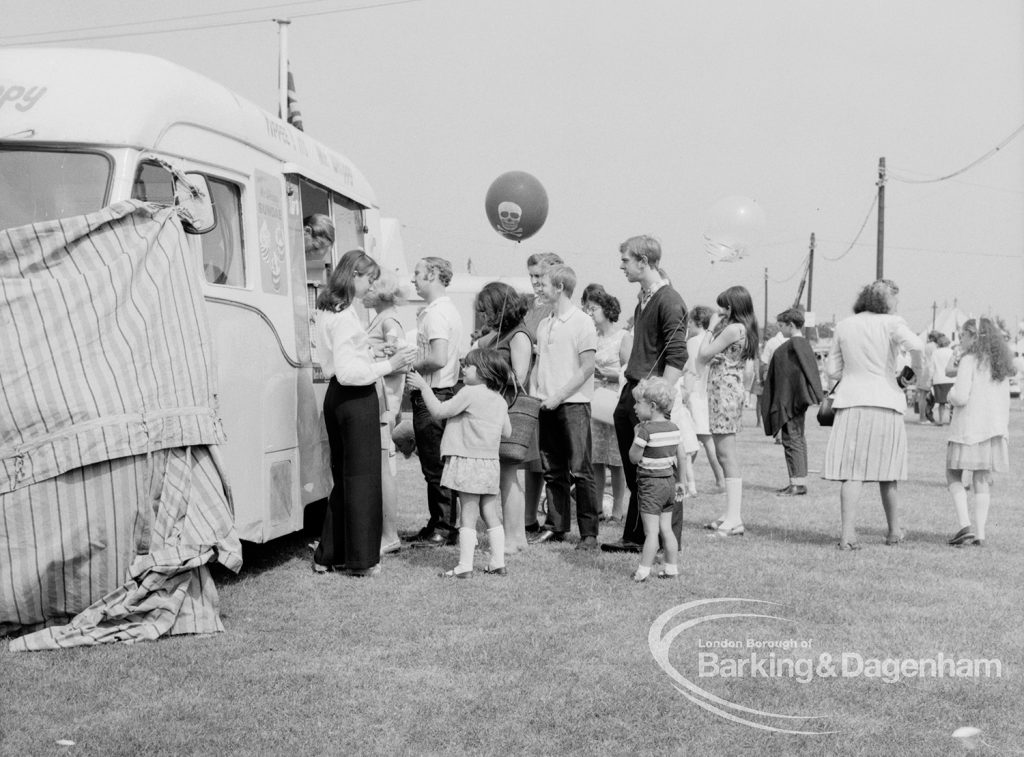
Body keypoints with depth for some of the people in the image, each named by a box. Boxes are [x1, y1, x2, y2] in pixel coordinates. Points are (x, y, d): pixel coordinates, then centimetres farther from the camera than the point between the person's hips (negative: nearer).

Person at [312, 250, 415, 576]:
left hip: (336, 398, 9)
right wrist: (389, 365, -18)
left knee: (343, 476, 16)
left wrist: (380, 358, 16)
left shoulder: (325, 310, 12)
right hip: (357, 399, -9)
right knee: (362, 478, 0)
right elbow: (347, 371, -23)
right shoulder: (345, 315, -17)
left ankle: (329, 555, 22)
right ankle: (362, 560, 7)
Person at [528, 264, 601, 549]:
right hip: (548, 406, 7)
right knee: (552, 470, 10)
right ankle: (555, 527, 19)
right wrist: (534, 391, 5)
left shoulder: (582, 322, -7)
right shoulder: (544, 324, 14)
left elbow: (586, 368, -10)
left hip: (573, 404, -7)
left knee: (580, 470, -6)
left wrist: (558, 397, -13)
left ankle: (589, 533, 0)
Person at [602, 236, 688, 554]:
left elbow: (677, 356, -19)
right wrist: (628, 392, 18)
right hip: (630, 394, 9)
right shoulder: (643, 298, 15)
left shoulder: (669, 301, -13)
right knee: (634, 474, 15)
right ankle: (634, 537, 25)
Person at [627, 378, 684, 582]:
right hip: (669, 481, 7)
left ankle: (643, 571, -2)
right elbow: (681, 456, 10)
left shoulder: (646, 430, -16)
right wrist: (679, 481, 18)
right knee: (666, 528, 14)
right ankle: (672, 568, 18)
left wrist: (636, 434, -2)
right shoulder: (673, 428, 6)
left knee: (651, 530, -6)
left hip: (651, 483, -7)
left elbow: (634, 457, -12)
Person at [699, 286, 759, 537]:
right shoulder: (744, 329, 16)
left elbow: (704, 355, -10)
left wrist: (712, 330, 0)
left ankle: (734, 519, -10)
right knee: (725, 455, 14)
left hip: (724, 390, -10)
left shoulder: (733, 328, -14)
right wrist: (717, 329, 13)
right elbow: (711, 359, 15)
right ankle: (734, 515, 19)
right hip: (730, 391, 10)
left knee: (727, 455, -10)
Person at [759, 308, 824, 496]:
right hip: (795, 401, 10)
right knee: (798, 439, 13)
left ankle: (798, 483, -7)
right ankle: (800, 480, 19)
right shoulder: (804, 344, 14)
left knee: (792, 438, -8)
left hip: (790, 401, -10)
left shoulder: (793, 345, -15)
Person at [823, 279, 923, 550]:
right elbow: (915, 345, -21)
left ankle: (848, 534, -11)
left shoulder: (844, 326, 7)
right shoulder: (891, 323, -3)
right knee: (886, 471, 13)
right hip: (886, 403, -1)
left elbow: (832, 369, 8)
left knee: (851, 471, -1)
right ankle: (894, 531, 25)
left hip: (851, 402, 1)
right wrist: (916, 367, -2)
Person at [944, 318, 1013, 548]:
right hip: (995, 427, 6)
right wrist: (1003, 430, 19)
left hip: (968, 427, -6)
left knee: (953, 476, 6)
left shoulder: (969, 360, -9)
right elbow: (1005, 402, 15)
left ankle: (965, 525, -9)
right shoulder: (1001, 364, 12)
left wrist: (951, 394, 4)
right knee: (981, 481, 9)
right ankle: (980, 534, 5)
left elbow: (961, 397, -18)